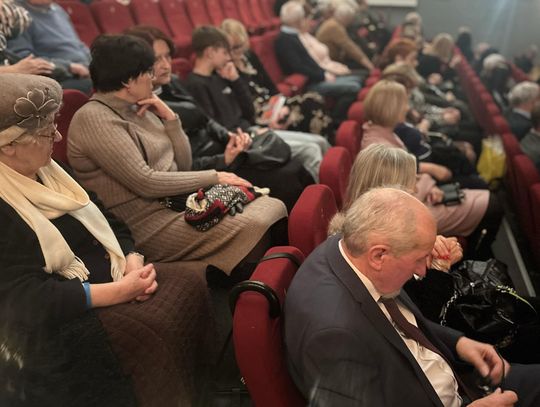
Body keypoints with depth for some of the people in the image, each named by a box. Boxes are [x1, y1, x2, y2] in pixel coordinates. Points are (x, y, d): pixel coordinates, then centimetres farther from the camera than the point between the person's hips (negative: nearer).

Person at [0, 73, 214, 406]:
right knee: (151, 333, -30)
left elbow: (111, 224, 13)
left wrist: (132, 262, -8)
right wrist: (117, 291, -23)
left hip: (113, 280, 8)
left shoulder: (50, 173, 10)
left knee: (194, 279, -9)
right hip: (57, 321, -8)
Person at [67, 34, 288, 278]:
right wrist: (214, 177, -14)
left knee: (273, 207, -7)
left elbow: (183, 165, 12)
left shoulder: (137, 110, 13)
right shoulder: (94, 118, -12)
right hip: (151, 226, -8)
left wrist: (169, 117, -1)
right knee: (253, 228, -24)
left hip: (180, 203, 8)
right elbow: (146, 182, -19)